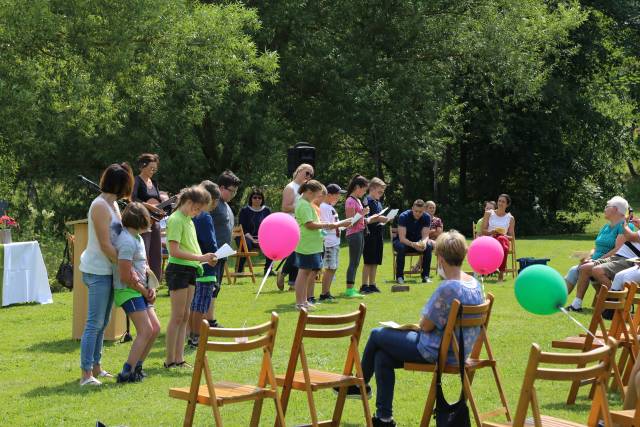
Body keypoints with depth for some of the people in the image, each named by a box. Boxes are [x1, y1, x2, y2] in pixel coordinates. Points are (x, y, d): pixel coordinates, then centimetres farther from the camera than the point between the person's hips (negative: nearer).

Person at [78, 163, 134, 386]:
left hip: (107, 270, 10)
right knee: (95, 323, -8)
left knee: (102, 323, 14)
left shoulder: (112, 204, 13)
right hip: (97, 271, -10)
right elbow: (105, 245, -19)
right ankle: (86, 374, -6)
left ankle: (96, 367, 23)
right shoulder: (100, 206, -16)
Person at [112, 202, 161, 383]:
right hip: (128, 292, -10)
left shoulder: (137, 238, 12)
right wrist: (145, 291, -9)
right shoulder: (127, 241, -19)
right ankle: (127, 373, -11)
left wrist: (151, 288, 4)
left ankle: (136, 367, 18)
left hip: (140, 291, 10)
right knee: (145, 330, -14)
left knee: (155, 328, 8)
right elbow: (126, 277, -21)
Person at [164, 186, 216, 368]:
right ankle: (170, 360, 1)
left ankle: (179, 359, 13)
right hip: (178, 269, -9)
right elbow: (174, 251, -21)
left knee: (184, 316, 9)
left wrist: (205, 258, 5)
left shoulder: (189, 220, 15)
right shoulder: (176, 219, -13)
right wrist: (200, 258, -22)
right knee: (177, 317, -5)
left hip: (191, 270, 9)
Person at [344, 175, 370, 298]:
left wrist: (365, 219, 9)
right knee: (353, 262, -8)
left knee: (356, 263, 10)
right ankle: (349, 290, -7)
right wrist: (362, 214, -18)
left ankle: (351, 288, 14)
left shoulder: (357, 200, 15)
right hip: (353, 234, -10)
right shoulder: (350, 201, -14)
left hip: (360, 232, 10)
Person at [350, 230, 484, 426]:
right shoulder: (475, 284, 1)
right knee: (382, 356, 15)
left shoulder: (448, 288, -27)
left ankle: (361, 384, 34)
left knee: (377, 335, 11)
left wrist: (420, 323, 3)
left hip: (436, 351, -9)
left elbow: (426, 326, -20)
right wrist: (424, 324, 12)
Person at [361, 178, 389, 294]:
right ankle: (364, 285, -2)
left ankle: (372, 284, 16)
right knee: (368, 261, -6)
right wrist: (378, 218, -22)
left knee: (376, 262, 10)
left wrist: (385, 219, 5)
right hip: (370, 234, -8)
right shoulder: (367, 201, -10)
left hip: (378, 234, 8)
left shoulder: (378, 202, 16)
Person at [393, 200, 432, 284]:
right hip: (403, 241, -3)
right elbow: (402, 238, -30)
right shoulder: (403, 216, -24)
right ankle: (399, 276, -23)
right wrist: (413, 244, -49)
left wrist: (423, 242, -40)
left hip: (418, 241, 3)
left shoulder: (426, 217, -14)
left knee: (429, 246, -27)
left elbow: (425, 236, -15)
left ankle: (425, 276, -19)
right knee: (401, 247, -37)